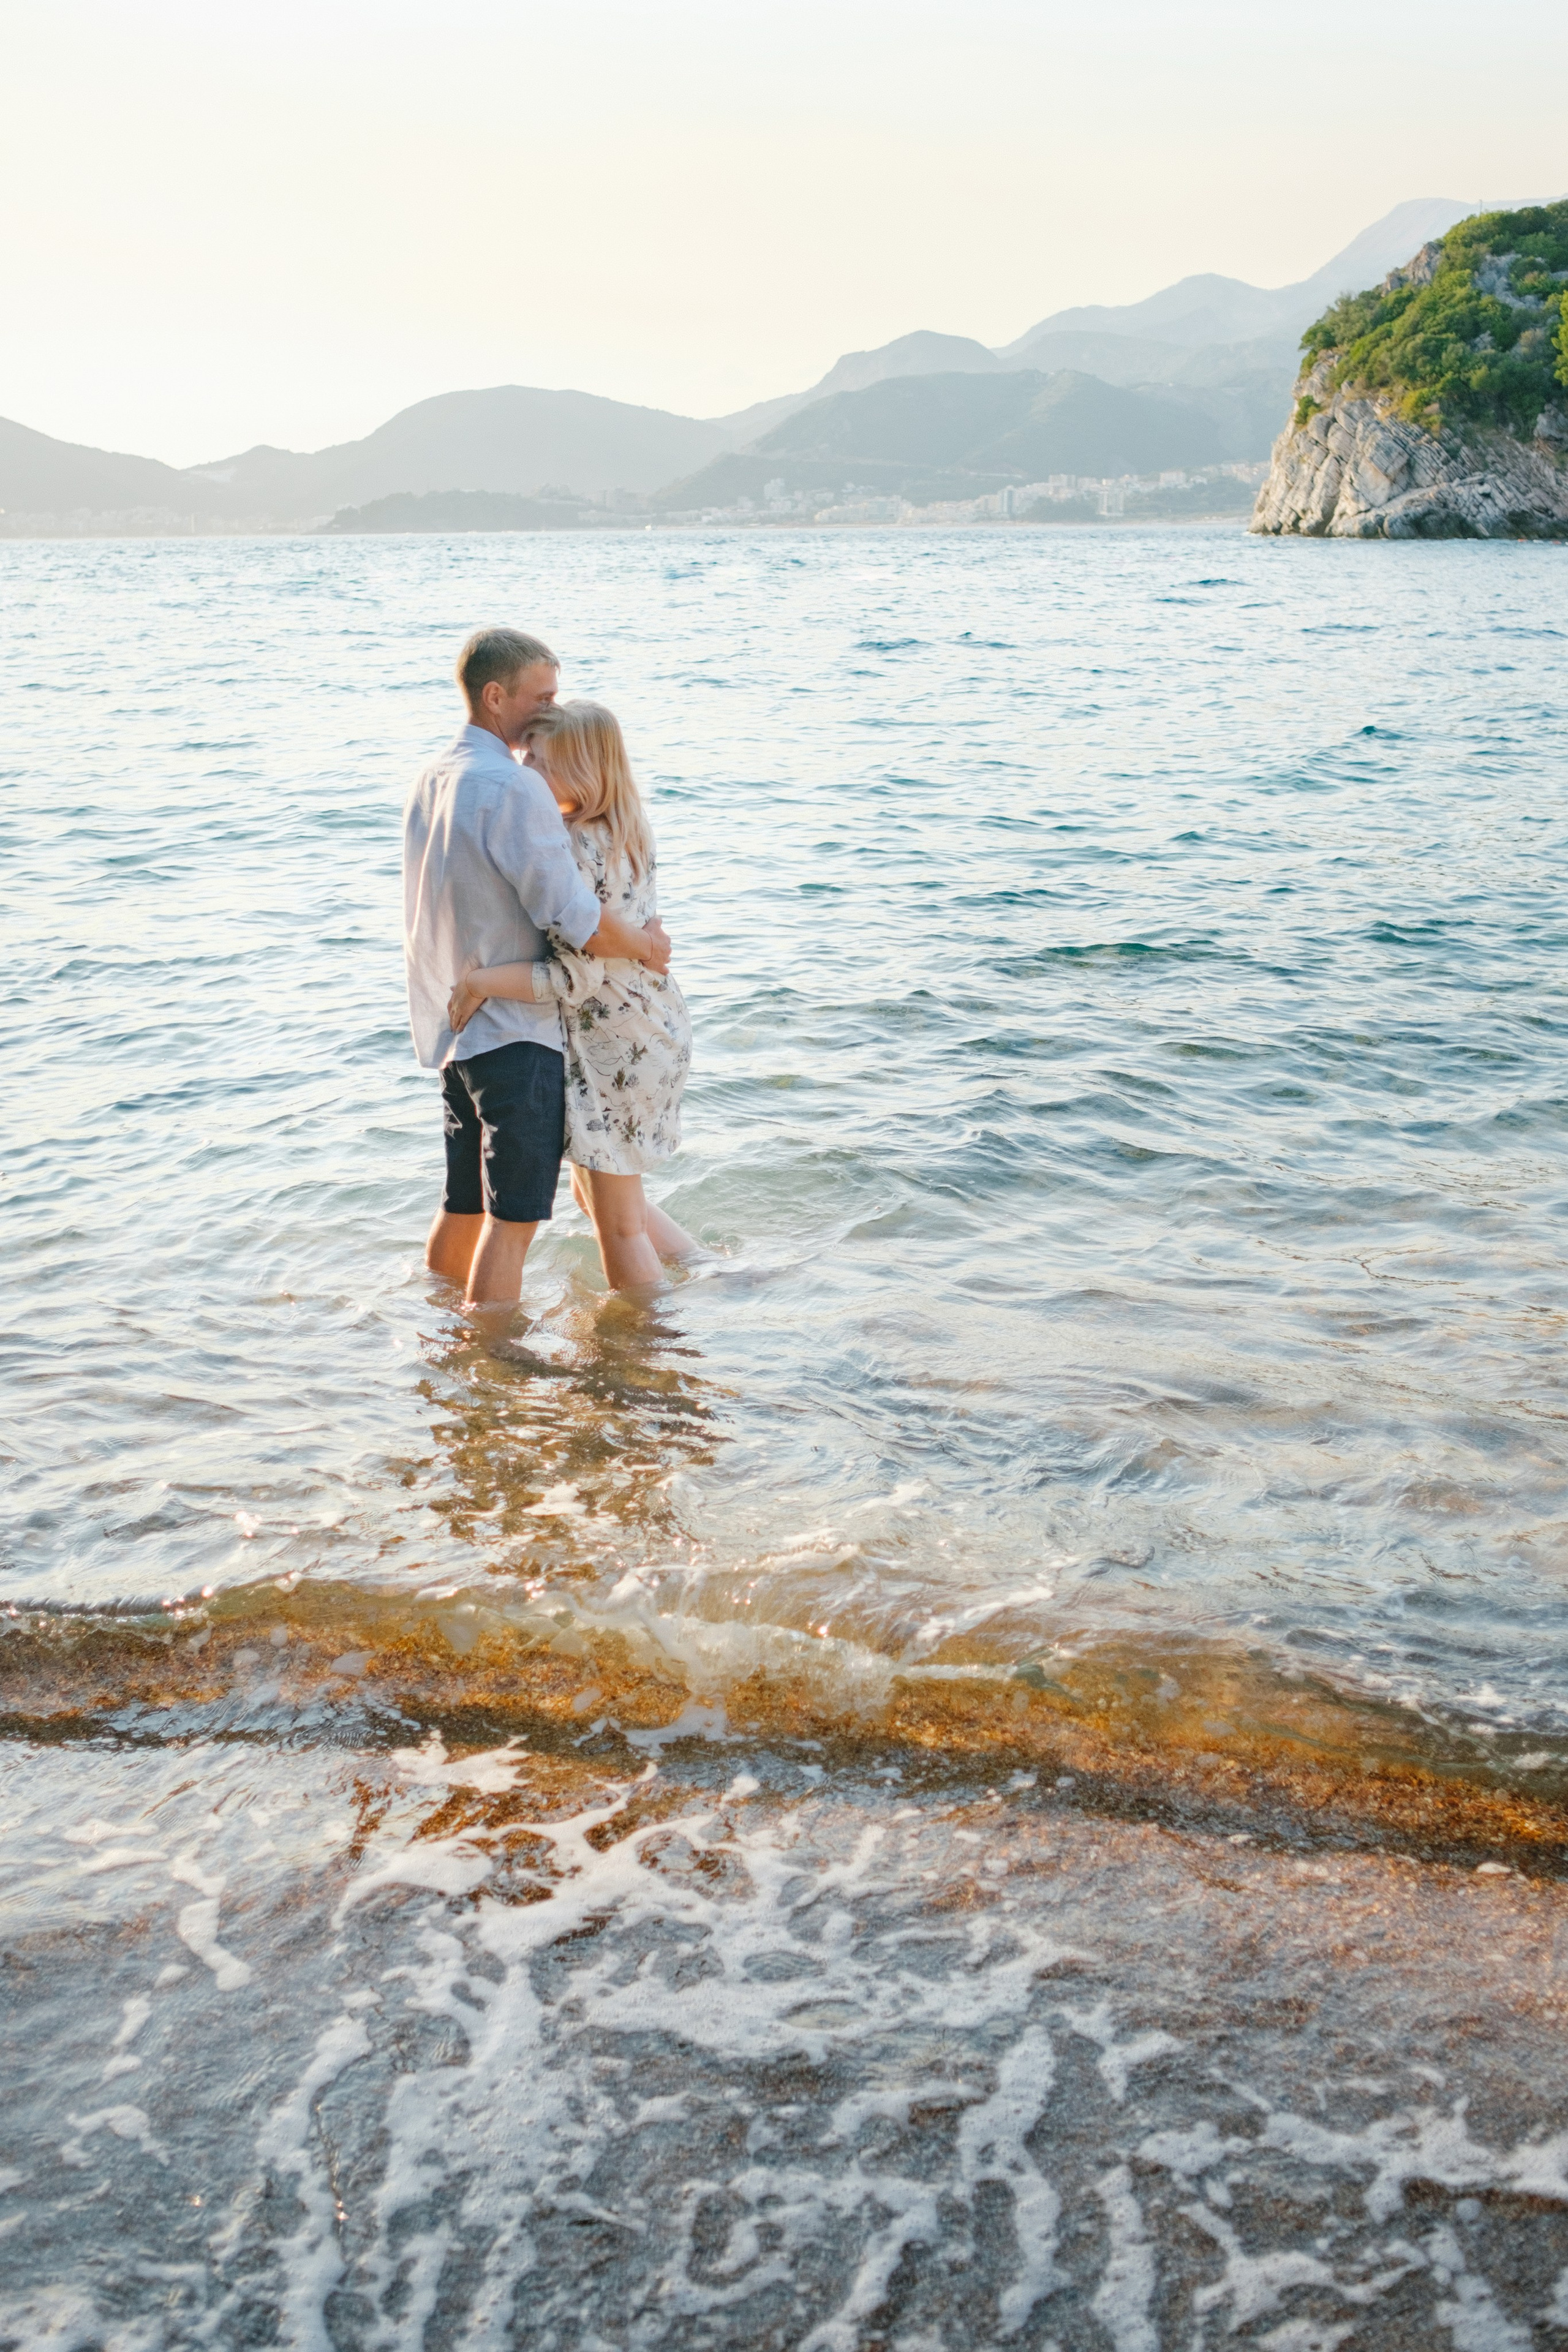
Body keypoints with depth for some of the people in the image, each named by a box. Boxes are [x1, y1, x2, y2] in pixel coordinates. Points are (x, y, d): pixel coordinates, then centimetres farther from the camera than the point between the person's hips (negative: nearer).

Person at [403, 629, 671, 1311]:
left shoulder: (432, 781, 12)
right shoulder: (512, 787, -18)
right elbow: (575, 917, -20)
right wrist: (646, 946, -4)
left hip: (453, 1026, 9)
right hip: (514, 1031, -9)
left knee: (463, 1203, 18)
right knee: (513, 1216, -4)